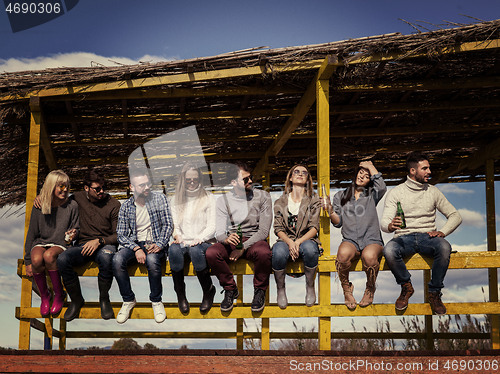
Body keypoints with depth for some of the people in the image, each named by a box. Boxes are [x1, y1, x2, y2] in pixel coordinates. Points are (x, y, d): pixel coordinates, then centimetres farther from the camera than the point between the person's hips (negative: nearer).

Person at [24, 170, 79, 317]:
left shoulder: (71, 206, -2)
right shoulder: (39, 207, 0)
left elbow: (76, 229, 11)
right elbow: (31, 233, 5)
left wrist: (73, 234, -16)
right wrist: (28, 261, 2)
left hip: (61, 245, -1)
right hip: (40, 243, 2)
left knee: (48, 255, -36)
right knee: (37, 259, -34)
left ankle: (59, 295, -16)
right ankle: (44, 296, -8)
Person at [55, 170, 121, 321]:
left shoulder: (113, 204, -1)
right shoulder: (78, 198, 7)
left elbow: (119, 235, -2)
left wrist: (99, 241, -18)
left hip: (105, 245, -3)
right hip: (83, 246, 3)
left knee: (106, 258, -41)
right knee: (62, 259, -30)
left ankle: (104, 299, -14)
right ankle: (76, 300, -8)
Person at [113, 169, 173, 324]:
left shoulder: (159, 199, 1)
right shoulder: (126, 207, 4)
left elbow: (168, 225, -1)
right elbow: (121, 234, 0)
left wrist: (159, 244, -18)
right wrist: (136, 249, -18)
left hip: (155, 243, -2)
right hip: (134, 243, 2)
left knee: (152, 260, -37)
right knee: (117, 260, -30)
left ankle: (156, 301, -14)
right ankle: (128, 300, -10)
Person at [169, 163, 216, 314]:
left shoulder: (208, 198, 9)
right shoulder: (176, 200, 18)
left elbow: (212, 226, 1)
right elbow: (173, 224, 14)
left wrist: (199, 239, -16)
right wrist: (176, 235, -9)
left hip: (203, 241, -2)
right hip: (182, 241, 2)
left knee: (195, 251, -38)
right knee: (174, 250, -34)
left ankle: (209, 291, -19)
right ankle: (180, 294, -21)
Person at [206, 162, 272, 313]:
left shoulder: (262, 196, -1)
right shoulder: (223, 201, 2)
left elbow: (264, 231, -6)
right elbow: (219, 232, -4)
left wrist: (243, 248, -18)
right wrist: (226, 239, -30)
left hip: (254, 240, -2)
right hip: (231, 241, 2)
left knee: (263, 252, -38)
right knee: (211, 253, -30)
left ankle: (260, 291, -9)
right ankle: (230, 289, -5)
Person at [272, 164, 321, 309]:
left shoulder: (314, 201, 9)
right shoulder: (280, 202, 12)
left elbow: (314, 228, -2)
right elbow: (278, 228, 4)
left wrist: (299, 242, -20)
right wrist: (289, 242, -17)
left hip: (306, 239, 0)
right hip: (286, 240, 1)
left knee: (309, 248, -38)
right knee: (279, 251, -36)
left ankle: (310, 287, -15)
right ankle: (280, 290, -14)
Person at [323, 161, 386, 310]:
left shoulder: (372, 194, 15)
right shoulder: (340, 196, 19)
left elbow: (382, 187, -10)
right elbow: (338, 222, 14)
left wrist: (371, 166, 3)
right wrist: (330, 211, -7)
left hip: (372, 240, -1)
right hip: (350, 240, 1)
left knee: (369, 256, -36)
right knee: (343, 254, -35)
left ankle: (370, 289, -5)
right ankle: (346, 289, -8)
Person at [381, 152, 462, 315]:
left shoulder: (433, 191, 12)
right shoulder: (396, 192, 5)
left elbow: (455, 216, 13)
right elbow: (384, 221, -4)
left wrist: (442, 232, -7)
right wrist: (390, 226, -30)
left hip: (427, 236, 1)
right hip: (404, 238, -1)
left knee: (444, 247, -34)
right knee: (389, 250, -36)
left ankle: (434, 292, -15)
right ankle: (406, 287, -8)